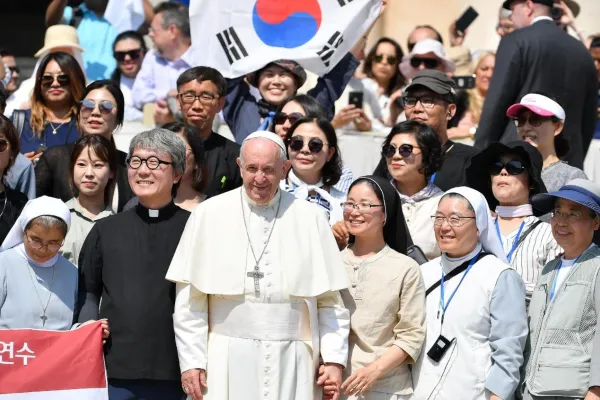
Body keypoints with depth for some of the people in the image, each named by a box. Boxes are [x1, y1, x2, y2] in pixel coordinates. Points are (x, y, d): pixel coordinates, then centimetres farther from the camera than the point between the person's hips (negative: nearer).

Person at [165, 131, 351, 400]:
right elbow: (190, 300, 3)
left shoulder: (309, 219, 6)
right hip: (227, 360, 0)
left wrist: (334, 360, 1)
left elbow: (330, 301, 7)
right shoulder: (209, 215, 3)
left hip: (292, 362, 1)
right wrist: (191, 362, -2)